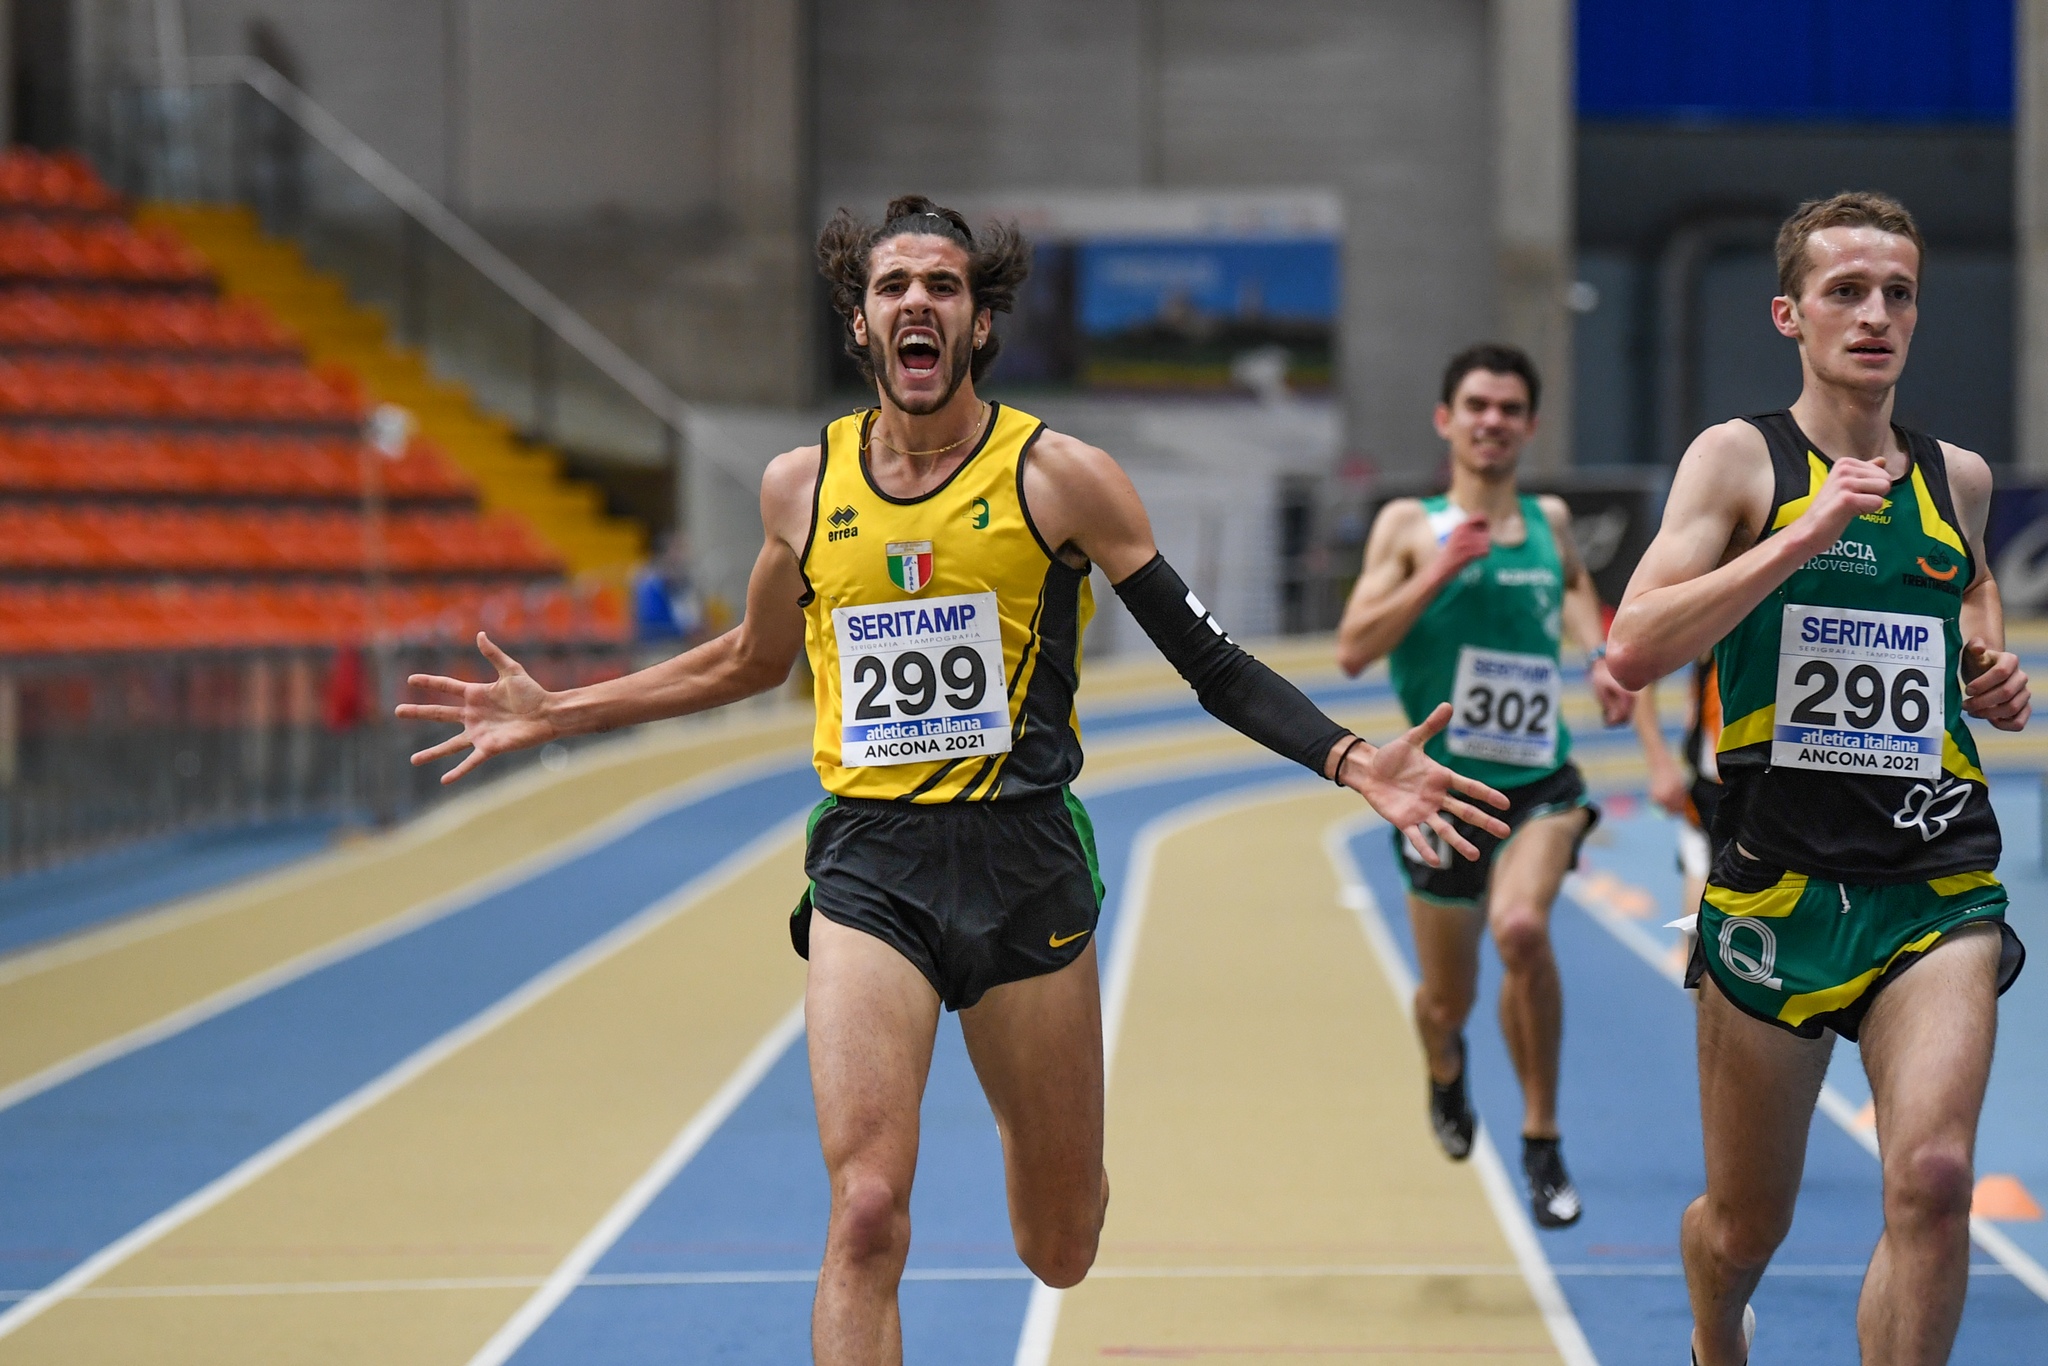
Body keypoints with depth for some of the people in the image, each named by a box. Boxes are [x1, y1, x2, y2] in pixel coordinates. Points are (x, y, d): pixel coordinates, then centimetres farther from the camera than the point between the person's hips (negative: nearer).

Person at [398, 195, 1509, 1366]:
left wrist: (1350, 760, -17)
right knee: (867, 1215, -19)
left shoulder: (1058, 476, -3)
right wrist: (556, 714, 23)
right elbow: (753, 659, 24)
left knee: (1060, 1251, 11)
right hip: (868, 870, 1)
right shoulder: (802, 485, 6)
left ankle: (1042, 1145, 48)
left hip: (1024, 861, -1)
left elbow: (1215, 664, -2)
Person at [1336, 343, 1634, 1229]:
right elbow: (1353, 651, -12)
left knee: (1521, 928, -30)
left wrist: (1599, 655, 10)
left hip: (1539, 782, 0)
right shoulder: (1409, 525, -2)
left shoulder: (1551, 522, 6)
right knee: (1447, 997, 11)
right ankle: (1444, 1073, 51)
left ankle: (1542, 1140, -15)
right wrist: (1440, 570, -20)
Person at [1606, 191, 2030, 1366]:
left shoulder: (1958, 478, 10)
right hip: (1778, 882, -2)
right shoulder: (1741, 458, -2)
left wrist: (1994, 680, 10)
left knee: (1934, 1176, -22)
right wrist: (1802, 535, -21)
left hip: (1940, 883, 2)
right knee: (1747, 1223, 12)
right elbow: (1635, 651, -15)